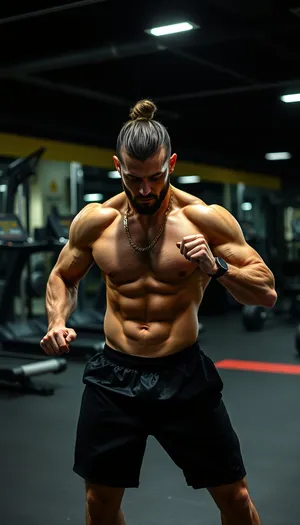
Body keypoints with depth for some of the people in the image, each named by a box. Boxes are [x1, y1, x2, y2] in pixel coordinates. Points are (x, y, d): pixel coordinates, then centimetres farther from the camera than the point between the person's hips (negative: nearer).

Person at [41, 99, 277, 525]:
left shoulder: (206, 219, -8)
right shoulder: (94, 221, -1)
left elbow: (268, 292, -6)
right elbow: (63, 277, 15)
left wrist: (217, 268, -25)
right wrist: (57, 322, -4)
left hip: (185, 377, -2)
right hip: (114, 377, 2)